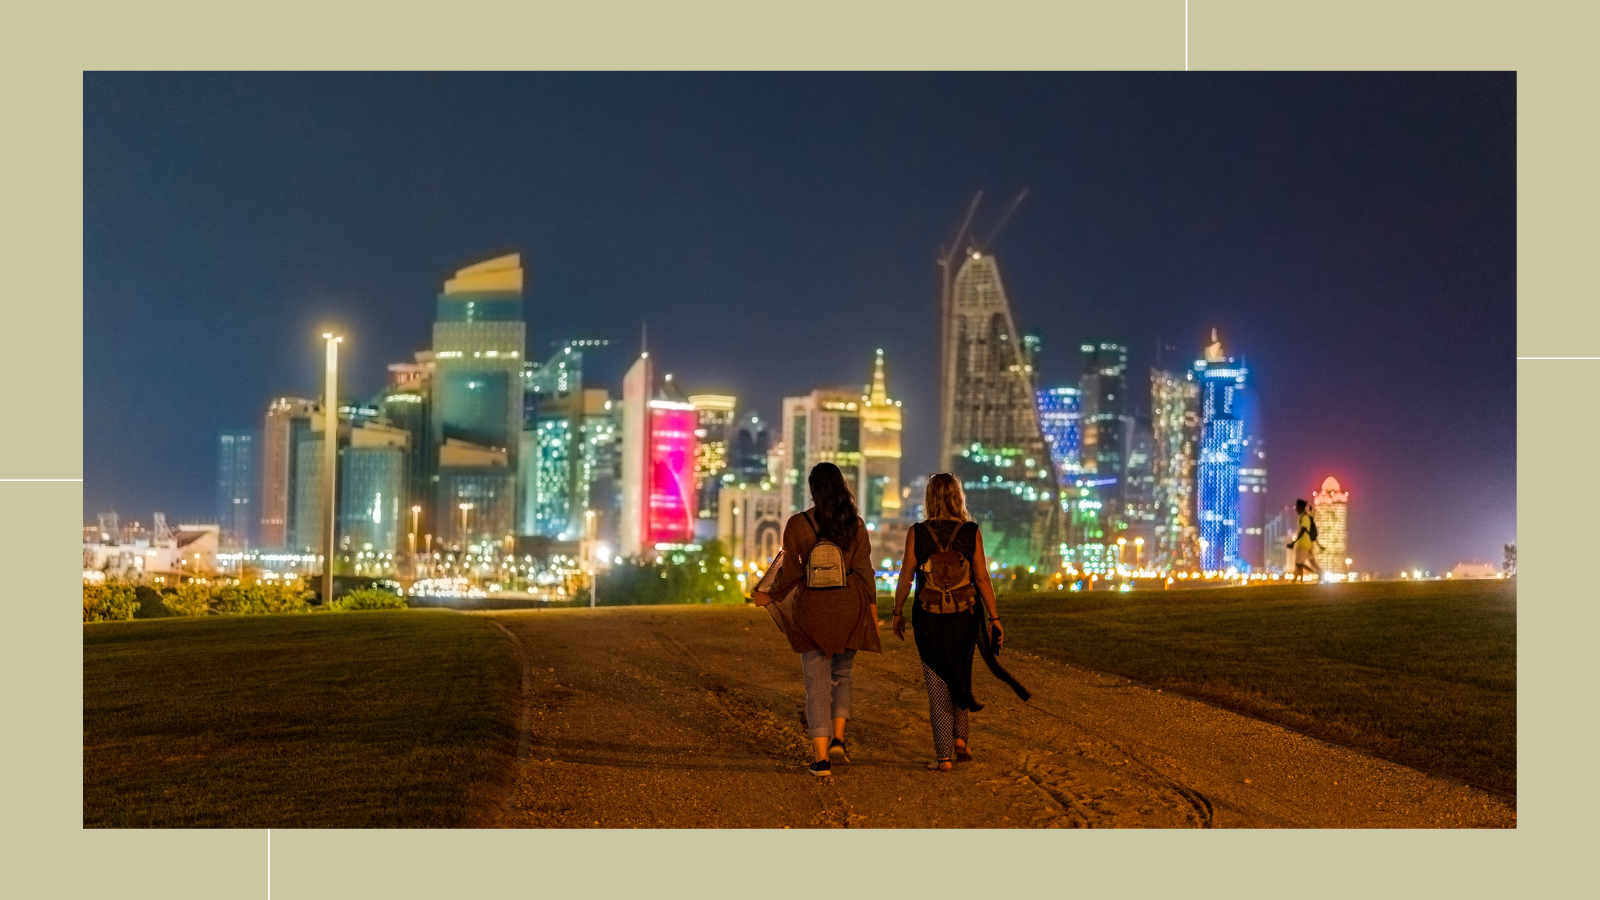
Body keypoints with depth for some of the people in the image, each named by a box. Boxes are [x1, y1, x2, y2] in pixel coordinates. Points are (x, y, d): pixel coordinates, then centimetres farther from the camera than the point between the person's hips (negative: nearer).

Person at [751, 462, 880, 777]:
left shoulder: (797, 524, -6)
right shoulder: (855, 524, -1)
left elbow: (792, 572, -6)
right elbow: (864, 570, 0)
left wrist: (770, 595, 10)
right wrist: (872, 609, 8)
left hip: (812, 609, -2)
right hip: (850, 609, 2)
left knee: (817, 682, 4)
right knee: (842, 674, 22)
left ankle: (822, 758, 2)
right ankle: (838, 739, 10)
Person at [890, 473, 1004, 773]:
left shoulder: (917, 533, -7)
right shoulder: (971, 532, -6)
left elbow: (905, 579, -3)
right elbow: (982, 578, -6)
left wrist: (898, 613, 10)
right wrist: (994, 618, 0)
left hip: (929, 620, -1)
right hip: (965, 618, 1)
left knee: (938, 686, 7)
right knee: (960, 677, 24)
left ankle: (944, 757, 6)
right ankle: (960, 737, 15)